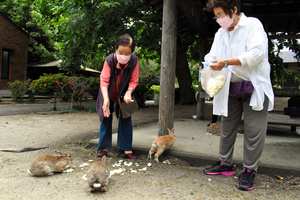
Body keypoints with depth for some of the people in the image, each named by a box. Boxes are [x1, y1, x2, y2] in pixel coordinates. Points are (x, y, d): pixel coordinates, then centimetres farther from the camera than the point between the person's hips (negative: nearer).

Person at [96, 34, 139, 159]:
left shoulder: (134, 60, -22)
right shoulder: (109, 60, -27)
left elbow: (134, 81, -14)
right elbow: (104, 81, -29)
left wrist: (129, 92, -34)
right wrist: (106, 99, -42)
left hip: (123, 94, 1)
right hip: (109, 93, -1)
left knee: (126, 119, -3)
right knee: (106, 119, 3)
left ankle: (127, 150, 3)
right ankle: (104, 148, 16)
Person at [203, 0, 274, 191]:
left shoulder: (253, 25, -8)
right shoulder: (220, 33, 13)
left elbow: (257, 53, -21)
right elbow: (212, 56, 9)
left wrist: (226, 62, -26)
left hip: (254, 87, -6)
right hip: (230, 88, 6)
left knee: (254, 130, -3)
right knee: (227, 128, 11)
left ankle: (249, 171, 10)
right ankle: (225, 164, 26)